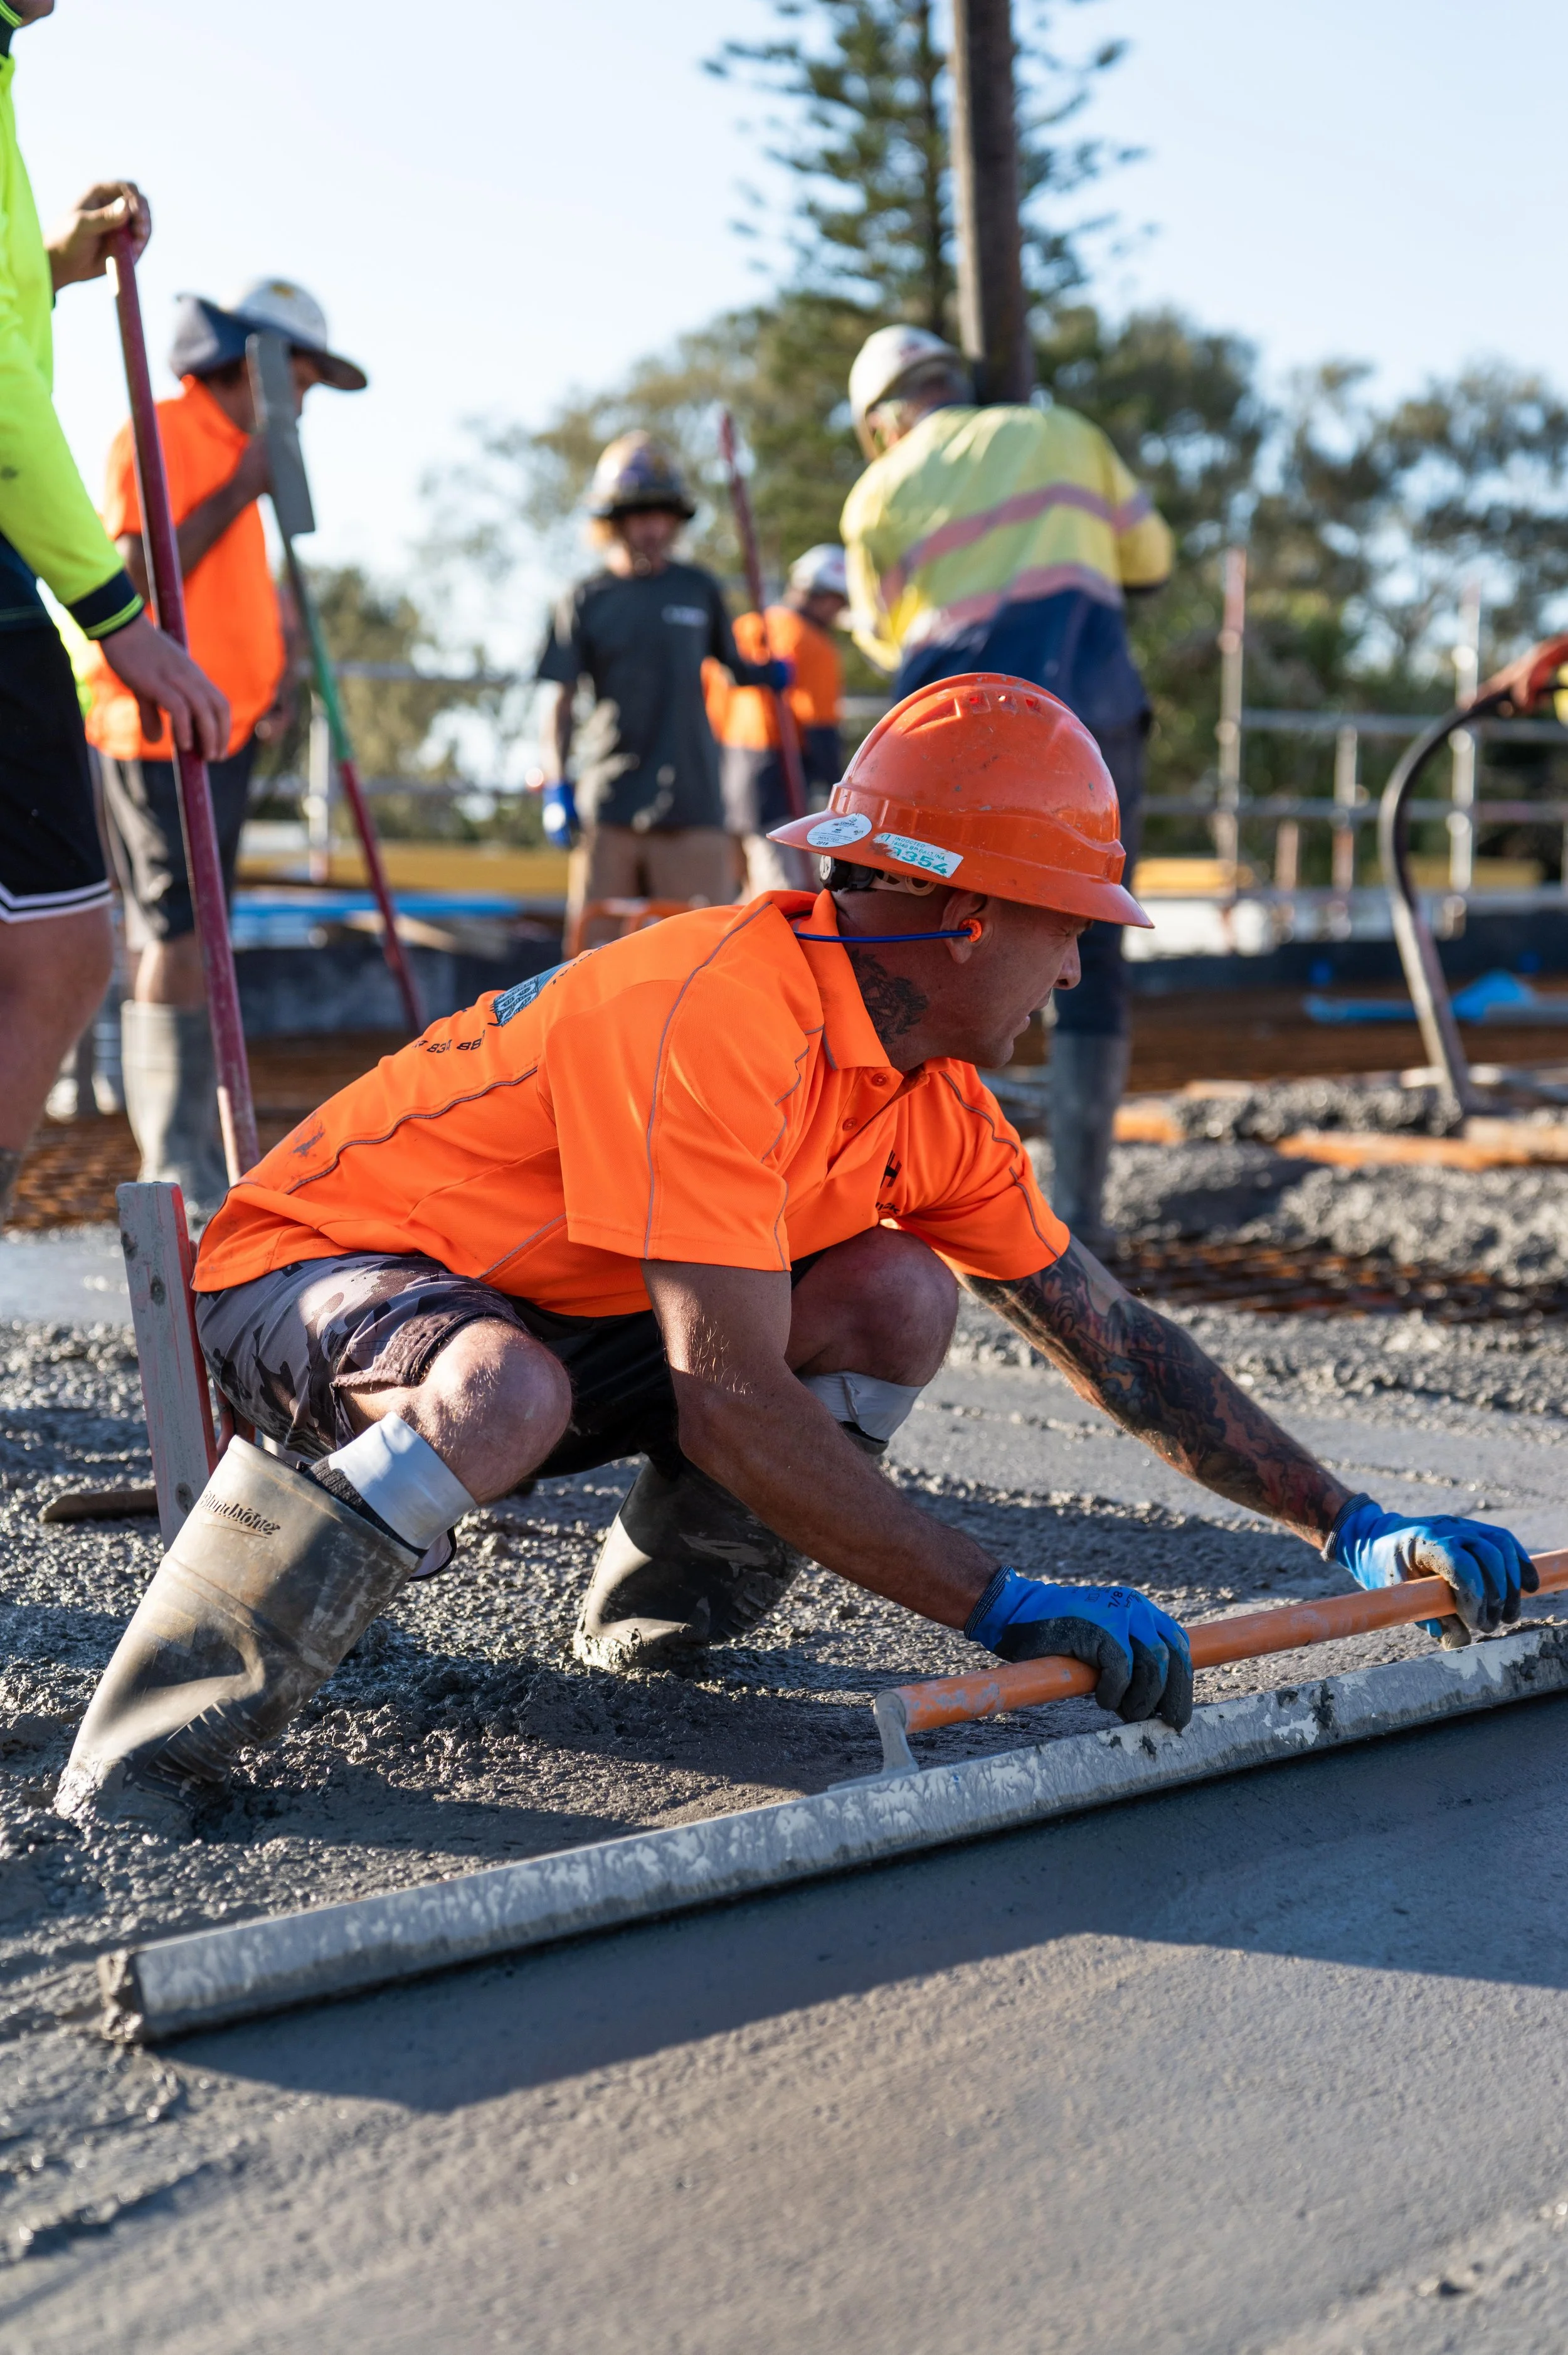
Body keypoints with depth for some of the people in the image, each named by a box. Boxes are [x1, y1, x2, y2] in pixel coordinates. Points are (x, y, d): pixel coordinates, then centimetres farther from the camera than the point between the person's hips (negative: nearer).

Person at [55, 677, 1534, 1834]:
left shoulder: (935, 1098, -2)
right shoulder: (721, 1012, -30)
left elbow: (1118, 1347, 5)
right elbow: (731, 1412, -34)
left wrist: (1352, 1528, 2)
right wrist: (1007, 1609, -33)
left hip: (560, 1313, 7)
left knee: (899, 1301, -11)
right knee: (504, 1393, -42)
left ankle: (658, 1619, 7)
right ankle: (133, 1765, -24)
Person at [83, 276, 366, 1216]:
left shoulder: (238, 452, 20)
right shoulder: (158, 434, -8)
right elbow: (141, 574, -18)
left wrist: (282, 665, 10)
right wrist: (243, 490, -16)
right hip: (158, 725, -9)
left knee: (194, 943, 11)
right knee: (179, 943, -13)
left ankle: (202, 1172, 15)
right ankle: (174, 1175, -10)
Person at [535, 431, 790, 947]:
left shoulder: (699, 590, 10)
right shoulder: (586, 601, 6)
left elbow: (733, 666, 21)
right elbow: (562, 701, 5)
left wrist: (770, 674, -1)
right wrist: (556, 781, -7)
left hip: (692, 801, 1)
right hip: (609, 802, -1)